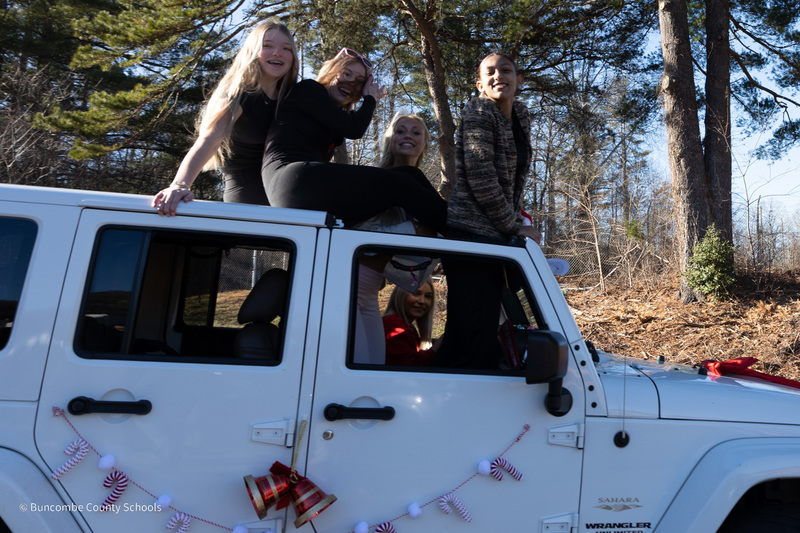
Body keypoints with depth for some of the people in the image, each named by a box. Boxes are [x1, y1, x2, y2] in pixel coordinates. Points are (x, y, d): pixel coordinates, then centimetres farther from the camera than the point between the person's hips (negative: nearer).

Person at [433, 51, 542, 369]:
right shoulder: (478, 112, -8)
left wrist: (517, 222, 14)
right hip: (471, 233, -8)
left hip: (494, 236, 8)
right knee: (476, 342, -9)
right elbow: (481, 180, -16)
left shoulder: (520, 116, 17)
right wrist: (515, 228, -9)